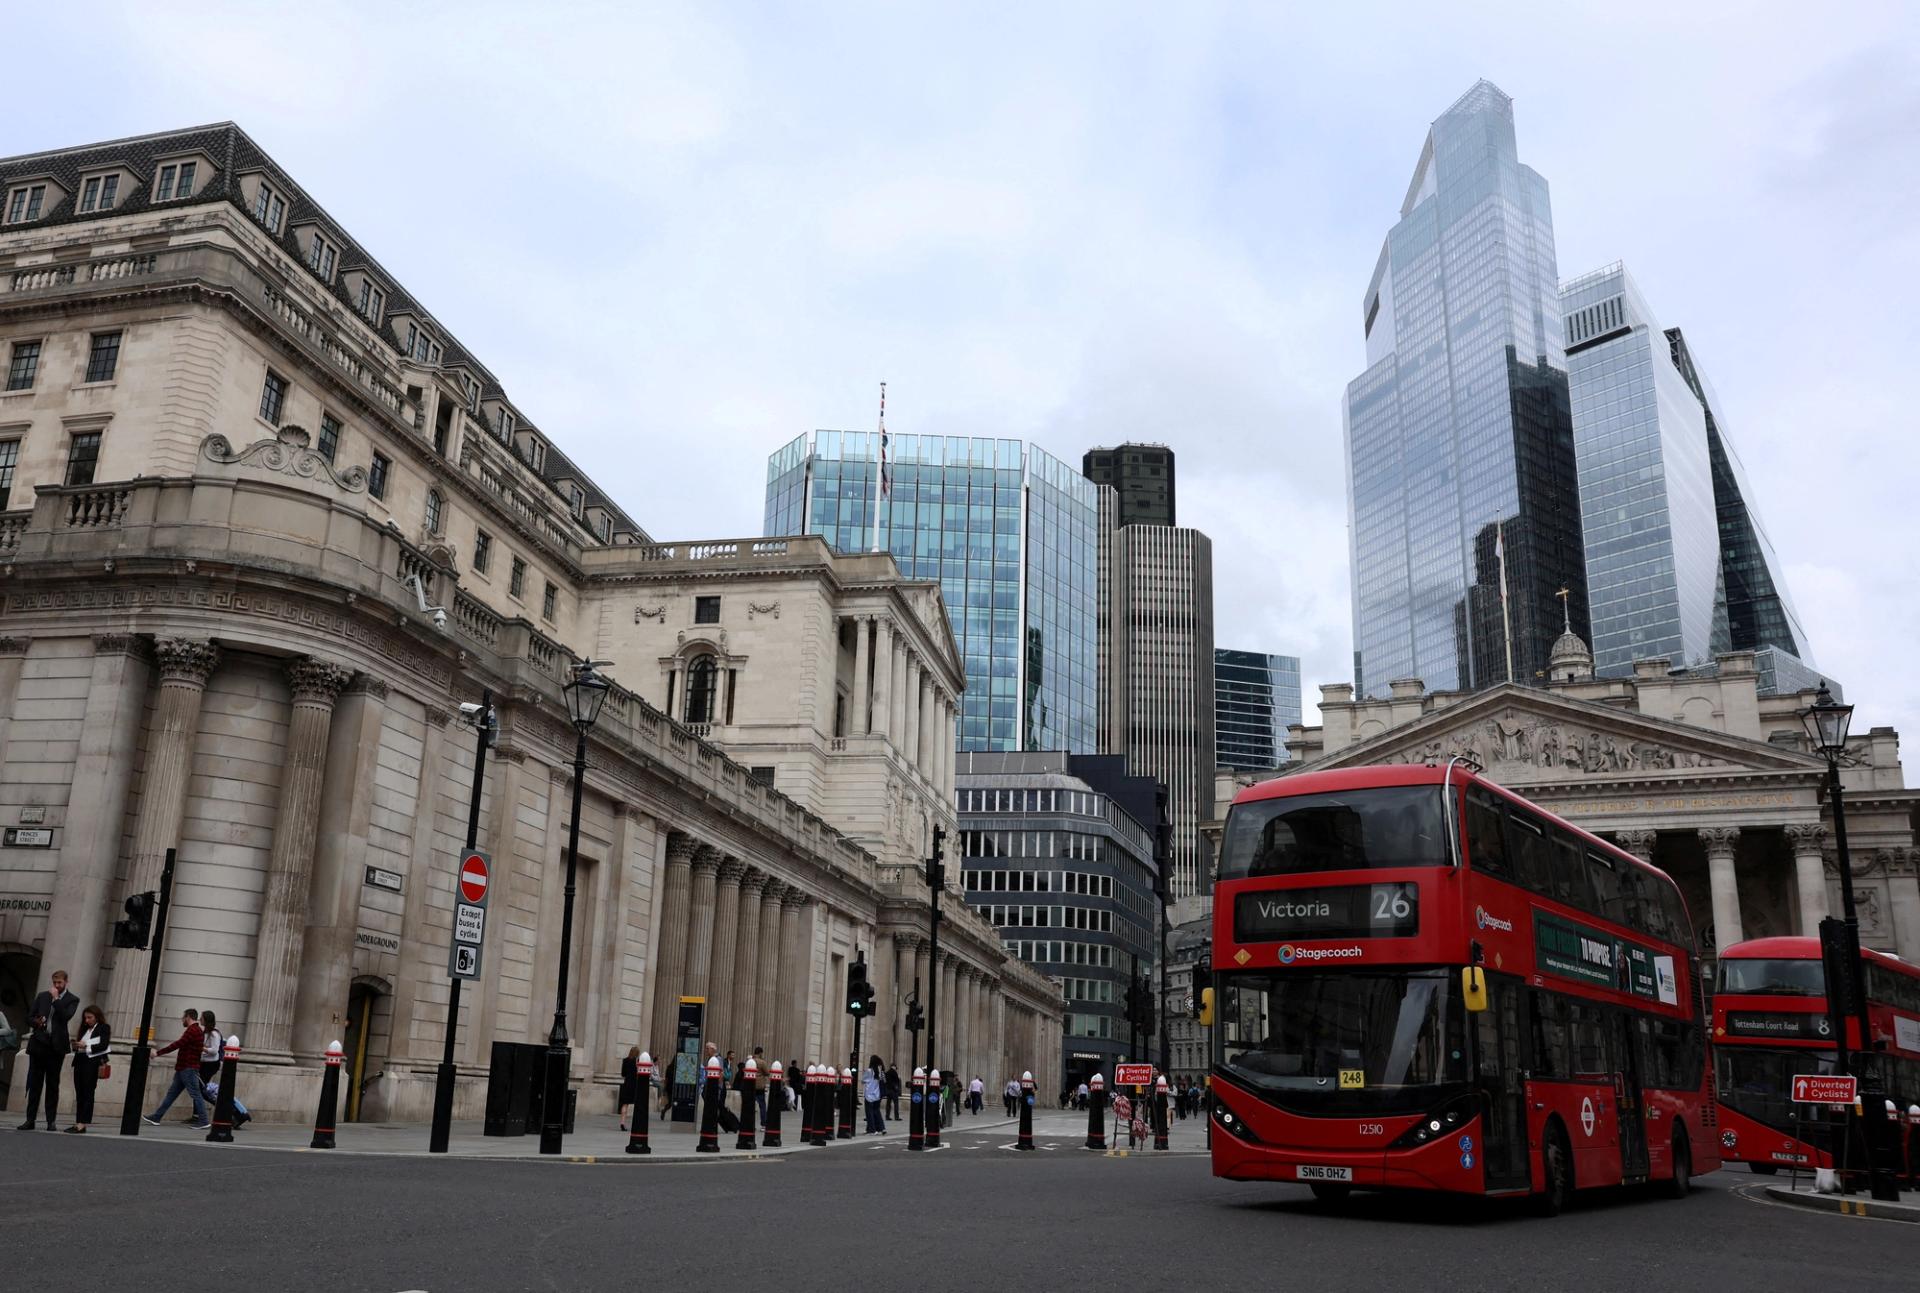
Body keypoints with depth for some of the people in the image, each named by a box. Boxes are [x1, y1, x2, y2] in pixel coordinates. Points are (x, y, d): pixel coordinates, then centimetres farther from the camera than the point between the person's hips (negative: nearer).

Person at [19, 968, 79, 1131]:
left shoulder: (72, 1000, 3)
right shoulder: (42, 996, 12)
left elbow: (66, 1016, -14)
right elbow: (29, 1017, 12)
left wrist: (56, 998, -10)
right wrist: (36, 1022, -9)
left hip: (56, 1046, -3)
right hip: (39, 1044, 3)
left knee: (53, 1084, 2)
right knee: (34, 1083, 3)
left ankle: (51, 1121, 5)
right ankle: (30, 1120, 7)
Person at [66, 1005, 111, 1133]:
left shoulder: (103, 1028, 0)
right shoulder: (84, 1029, 18)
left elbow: (103, 1045, -11)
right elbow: (80, 1044, 17)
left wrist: (86, 1046, -17)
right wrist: (76, 1045, -4)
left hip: (92, 1063, -7)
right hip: (80, 1062, 7)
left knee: (87, 1094, -8)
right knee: (79, 1094, 5)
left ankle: (82, 1124, -11)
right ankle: (78, 1123, 7)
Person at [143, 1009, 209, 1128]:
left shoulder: (192, 1030, -15)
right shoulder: (195, 1030, 18)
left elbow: (177, 1044, -22)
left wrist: (158, 1053, -18)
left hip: (188, 1069, -10)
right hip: (184, 1068, 10)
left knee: (196, 1094, -9)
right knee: (171, 1093, 14)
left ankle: (204, 1122, -9)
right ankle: (156, 1117, 20)